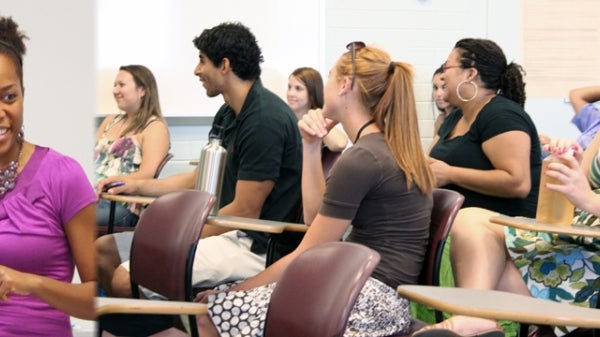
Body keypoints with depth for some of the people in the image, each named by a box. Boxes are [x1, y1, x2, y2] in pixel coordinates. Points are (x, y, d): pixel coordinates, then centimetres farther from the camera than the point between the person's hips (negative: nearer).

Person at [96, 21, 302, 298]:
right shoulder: (229, 115, 13)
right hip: (230, 232, 10)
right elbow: (200, 179, 22)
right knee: (103, 249, 10)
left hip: (257, 246, -10)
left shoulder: (265, 120, -19)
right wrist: (137, 186, 14)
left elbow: (245, 212, -19)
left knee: (126, 280, -24)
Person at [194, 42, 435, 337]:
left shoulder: (359, 159, -15)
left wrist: (233, 292, -3)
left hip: (371, 300, -10)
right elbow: (316, 217, 15)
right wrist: (311, 147, 10)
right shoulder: (388, 145, 13)